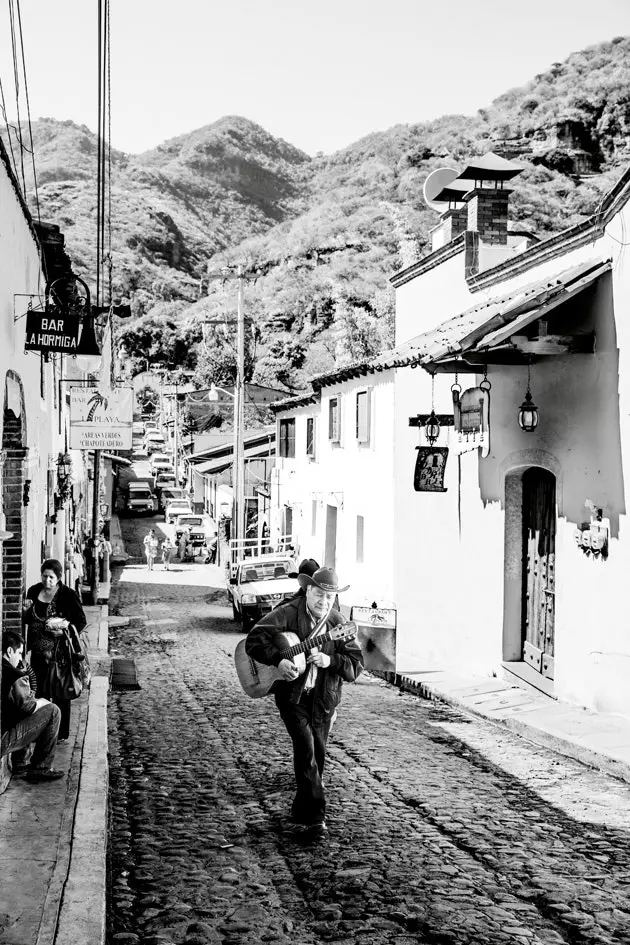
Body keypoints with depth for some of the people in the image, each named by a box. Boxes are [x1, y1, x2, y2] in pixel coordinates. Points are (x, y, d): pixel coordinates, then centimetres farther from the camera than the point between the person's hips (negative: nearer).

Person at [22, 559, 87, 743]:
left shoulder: (68, 595, -11)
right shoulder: (33, 591, 3)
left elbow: (82, 622, -7)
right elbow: (27, 620, 13)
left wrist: (67, 629, -23)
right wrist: (26, 610, -8)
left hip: (60, 652, -4)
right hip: (38, 651, 4)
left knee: (59, 693, 4)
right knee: (39, 693, 10)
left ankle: (61, 734, 15)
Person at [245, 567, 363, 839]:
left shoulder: (338, 624, -3)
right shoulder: (287, 614, -11)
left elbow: (356, 666, -4)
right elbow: (254, 640, -19)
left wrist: (329, 661, -22)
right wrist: (278, 660, -33)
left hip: (323, 697, 4)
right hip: (291, 694, -3)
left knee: (317, 754, 10)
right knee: (305, 747, -17)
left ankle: (302, 809, 31)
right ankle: (316, 816, -11)